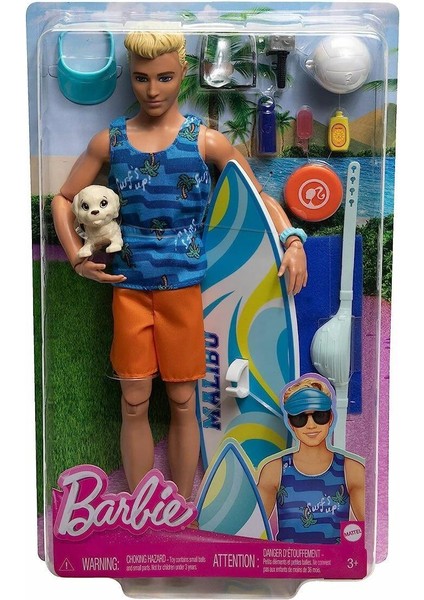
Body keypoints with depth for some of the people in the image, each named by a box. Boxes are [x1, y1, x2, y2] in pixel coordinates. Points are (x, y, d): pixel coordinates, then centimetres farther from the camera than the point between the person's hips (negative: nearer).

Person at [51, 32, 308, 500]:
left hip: (184, 286, -1)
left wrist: (292, 240, -16)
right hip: (129, 288, 2)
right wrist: (77, 257, -3)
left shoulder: (207, 141, -2)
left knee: (182, 403, 9)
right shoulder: (109, 141, 3)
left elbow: (260, 197, 1)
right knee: (134, 404, 9)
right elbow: (64, 199, 11)